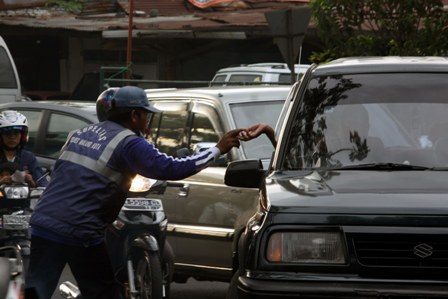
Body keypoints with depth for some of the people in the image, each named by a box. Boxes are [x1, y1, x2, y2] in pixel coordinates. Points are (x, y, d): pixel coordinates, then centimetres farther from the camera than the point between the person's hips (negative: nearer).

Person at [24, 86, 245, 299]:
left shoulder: (81, 133, 18)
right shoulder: (128, 143, -5)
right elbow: (171, 169, -12)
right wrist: (218, 150, -6)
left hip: (43, 225, 6)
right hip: (80, 232, -6)